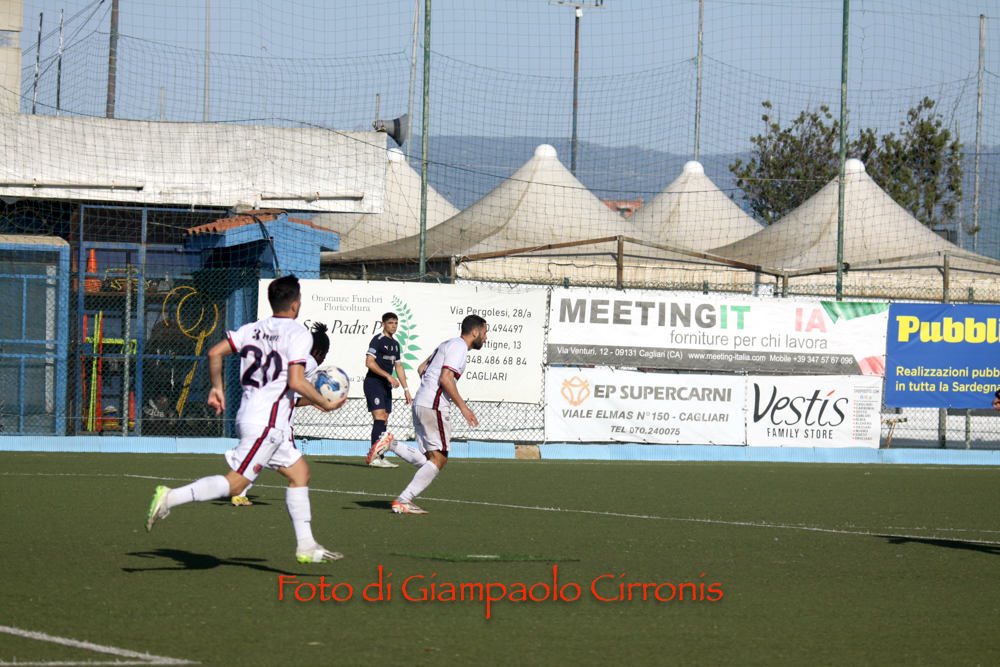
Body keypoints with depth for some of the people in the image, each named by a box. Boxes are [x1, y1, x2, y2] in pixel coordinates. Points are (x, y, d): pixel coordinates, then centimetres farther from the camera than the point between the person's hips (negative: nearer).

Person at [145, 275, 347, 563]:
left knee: (299, 472, 15)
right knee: (235, 483, -11)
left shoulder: (253, 329, 12)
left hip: (250, 415, 9)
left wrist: (217, 388, 19)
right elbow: (296, 382, -19)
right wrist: (326, 404, -6)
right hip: (267, 423, -9)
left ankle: (306, 545, 15)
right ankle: (171, 497, -18)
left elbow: (214, 353, 7)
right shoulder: (298, 334, -9)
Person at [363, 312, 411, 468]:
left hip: (386, 385, 9)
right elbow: (369, 362, -17)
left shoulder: (395, 344, 18)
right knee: (380, 418, -17)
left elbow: (398, 366, 24)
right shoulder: (378, 340, -8)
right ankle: (374, 457, -20)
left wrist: (406, 389, 20)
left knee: (384, 422, 4)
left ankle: (380, 457, 5)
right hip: (374, 383, -9)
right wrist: (388, 376, -20)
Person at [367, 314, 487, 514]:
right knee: (438, 458, -6)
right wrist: (462, 407, -16)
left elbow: (422, 369, 28)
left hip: (420, 404, 10)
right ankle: (403, 502, -9)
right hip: (434, 406, -10)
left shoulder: (448, 344, 21)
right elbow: (445, 378, -19)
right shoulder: (459, 346, -8)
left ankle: (391, 445, -5)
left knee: (427, 460, 8)